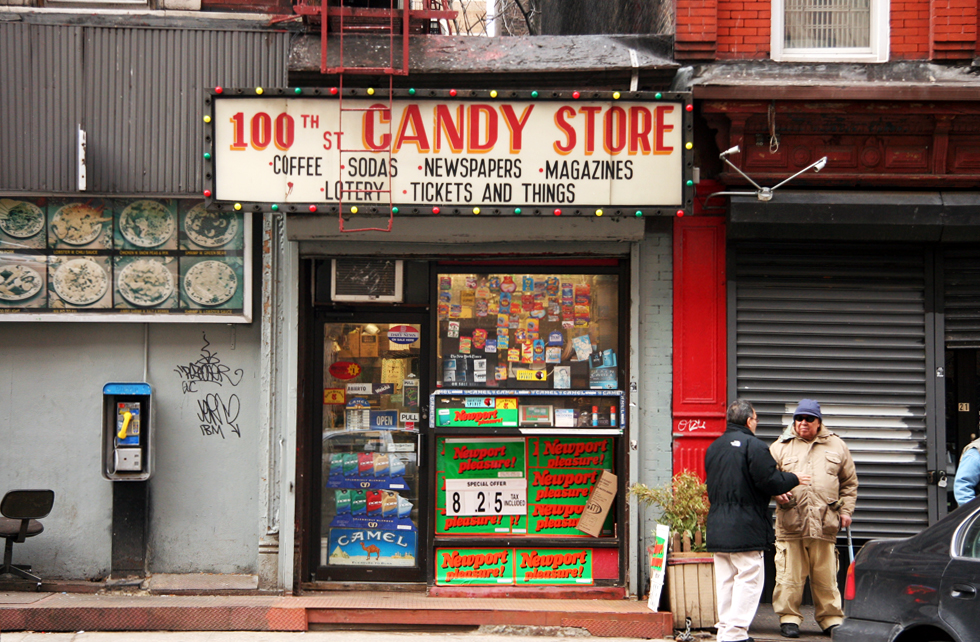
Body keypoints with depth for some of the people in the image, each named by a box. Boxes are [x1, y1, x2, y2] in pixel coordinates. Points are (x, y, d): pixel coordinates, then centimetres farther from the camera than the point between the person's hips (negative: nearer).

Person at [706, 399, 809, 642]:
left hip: (717, 528, 8)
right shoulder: (754, 446, -12)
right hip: (746, 529, -8)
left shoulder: (714, 448, 14)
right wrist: (793, 479, 3)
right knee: (749, 579, -4)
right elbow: (769, 481, -16)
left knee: (725, 580, 12)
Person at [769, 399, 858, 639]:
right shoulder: (780, 447, 10)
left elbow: (849, 483, 19)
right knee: (789, 575, -2)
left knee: (826, 577, 4)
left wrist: (846, 510, 10)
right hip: (790, 523, -1)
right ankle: (789, 618, 7)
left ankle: (831, 619, 13)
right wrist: (777, 493, -9)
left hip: (825, 523, 1)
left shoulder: (836, 446, 14)